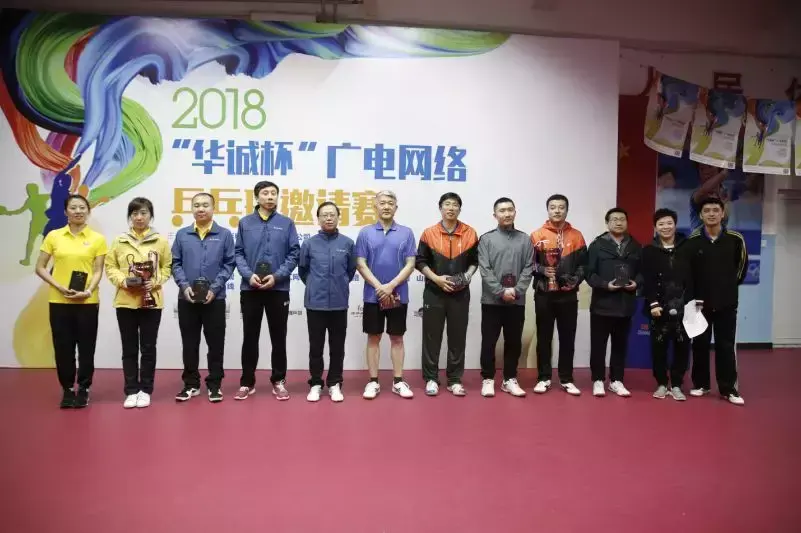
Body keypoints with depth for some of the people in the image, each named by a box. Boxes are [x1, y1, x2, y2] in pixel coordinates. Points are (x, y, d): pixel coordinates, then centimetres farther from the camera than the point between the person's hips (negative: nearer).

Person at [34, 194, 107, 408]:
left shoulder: (97, 239, 0)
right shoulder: (53, 236, 3)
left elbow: (98, 271, -1)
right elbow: (40, 268, 4)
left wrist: (88, 291, -17)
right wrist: (59, 287, -10)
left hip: (87, 302, -1)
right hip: (59, 301, 1)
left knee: (86, 347, 5)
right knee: (63, 347, 6)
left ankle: (84, 389, 18)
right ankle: (67, 389, 20)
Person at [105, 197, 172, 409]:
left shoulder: (160, 241, 2)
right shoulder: (119, 241, 3)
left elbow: (167, 267, 5)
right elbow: (110, 267, 5)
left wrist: (156, 282, -11)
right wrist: (123, 281, -12)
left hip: (151, 301, -1)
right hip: (125, 301, 1)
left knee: (148, 348, 6)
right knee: (129, 348, 8)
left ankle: (145, 390, 17)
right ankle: (131, 391, 17)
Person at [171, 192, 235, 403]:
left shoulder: (224, 234, 0)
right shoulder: (182, 234, 5)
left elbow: (229, 264, -2)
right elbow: (175, 263, 5)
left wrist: (215, 288, -11)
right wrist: (184, 285, -10)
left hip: (215, 298, -2)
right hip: (187, 298, 2)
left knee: (215, 343, 5)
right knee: (189, 343, 10)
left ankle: (214, 384, 17)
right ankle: (191, 384, 22)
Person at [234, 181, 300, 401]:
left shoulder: (287, 223, 3)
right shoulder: (245, 223, 6)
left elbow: (294, 253, 0)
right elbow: (238, 253, 3)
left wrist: (277, 276, -11)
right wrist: (249, 275, -12)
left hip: (278, 288, 0)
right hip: (250, 288, 1)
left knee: (278, 337, 7)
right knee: (250, 337, 8)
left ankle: (279, 381, 19)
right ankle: (247, 382, 19)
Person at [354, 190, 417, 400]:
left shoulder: (406, 233, 1)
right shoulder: (365, 232, 2)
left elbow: (410, 264, -3)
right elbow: (360, 264, -3)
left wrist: (391, 286, -13)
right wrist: (379, 287, -12)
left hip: (399, 295, 0)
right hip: (373, 295, 0)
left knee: (397, 338, 8)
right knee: (373, 338, 7)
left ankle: (398, 381, 17)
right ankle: (373, 381, 16)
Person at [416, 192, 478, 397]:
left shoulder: (470, 234, 3)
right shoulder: (429, 233, 0)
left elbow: (475, 260, 10)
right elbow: (420, 262, 1)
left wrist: (467, 276, -8)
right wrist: (436, 278, -12)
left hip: (460, 293, 1)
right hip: (434, 292, -1)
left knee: (458, 336, 6)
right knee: (432, 336, 4)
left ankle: (455, 379, 17)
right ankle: (431, 378, 15)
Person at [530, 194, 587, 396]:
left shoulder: (576, 236, 7)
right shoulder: (537, 235, 2)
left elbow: (583, 263, 6)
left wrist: (575, 280, -10)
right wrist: (542, 270, -17)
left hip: (568, 295, 1)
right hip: (544, 294, -1)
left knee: (568, 338, 6)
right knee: (544, 338, 5)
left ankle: (566, 379, 16)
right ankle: (544, 378, 15)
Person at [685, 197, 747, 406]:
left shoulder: (735, 239, -5)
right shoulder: (692, 240, -6)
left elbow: (742, 265, 11)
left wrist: (731, 285, 11)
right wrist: (693, 295, 1)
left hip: (727, 302, 0)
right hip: (700, 302, 0)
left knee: (726, 346, 4)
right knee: (700, 345, 8)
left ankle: (729, 388, 11)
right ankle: (700, 384, 20)